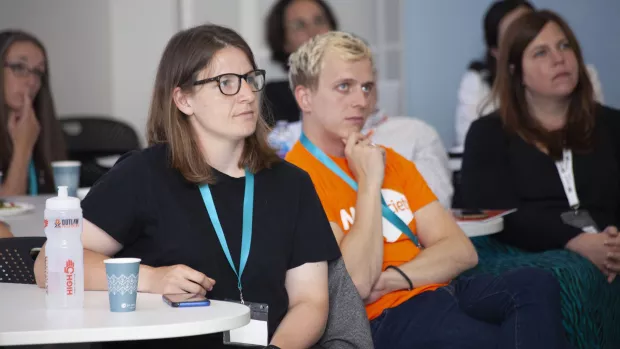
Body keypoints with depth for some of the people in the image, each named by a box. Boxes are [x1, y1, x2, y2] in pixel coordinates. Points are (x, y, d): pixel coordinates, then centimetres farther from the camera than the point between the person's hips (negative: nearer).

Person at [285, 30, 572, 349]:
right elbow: (356, 284, -16)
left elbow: (462, 250, 9)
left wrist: (389, 279, -8)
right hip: (383, 318, -8)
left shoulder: (390, 161, 19)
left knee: (536, 285, -22)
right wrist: (368, 183, -11)